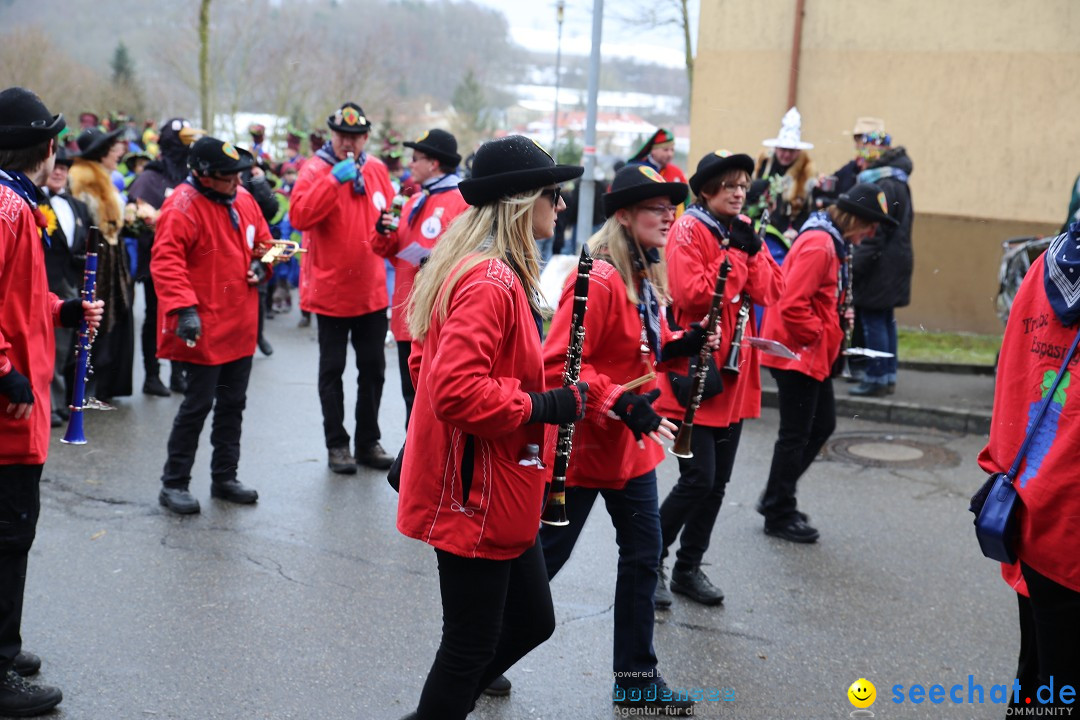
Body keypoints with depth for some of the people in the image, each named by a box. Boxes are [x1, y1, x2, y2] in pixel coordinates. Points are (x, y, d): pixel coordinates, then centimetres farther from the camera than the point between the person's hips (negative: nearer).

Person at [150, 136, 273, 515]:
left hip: (241, 324, 8)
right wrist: (184, 308, -30)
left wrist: (261, 263, 1)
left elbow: (262, 239, 22)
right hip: (204, 327, -8)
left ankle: (224, 477, 27)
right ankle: (173, 484, 10)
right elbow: (166, 260, -22)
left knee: (233, 402, 14)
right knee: (198, 403, -3)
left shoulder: (243, 198, 8)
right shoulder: (183, 205, -16)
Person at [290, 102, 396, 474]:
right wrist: (334, 180, -29)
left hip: (372, 289, 5)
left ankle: (369, 441, 24)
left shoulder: (376, 169, 5)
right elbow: (299, 216, -25)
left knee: (373, 368, 12)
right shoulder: (315, 169, -9)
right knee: (332, 369, 6)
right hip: (331, 289, -4)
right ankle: (336, 444, 15)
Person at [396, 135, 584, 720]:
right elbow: (456, 388, -31)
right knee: (473, 643, 4)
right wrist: (542, 406, -21)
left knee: (531, 622, 20)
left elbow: (429, 361, 17)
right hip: (475, 497, -10)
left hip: (500, 495, 10)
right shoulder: (491, 282, -22)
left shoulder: (487, 272, 11)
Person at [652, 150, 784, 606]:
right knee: (698, 478, -9)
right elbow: (691, 294, -21)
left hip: (733, 373, 7)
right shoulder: (690, 230, -8)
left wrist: (752, 251, -10)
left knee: (717, 482, 12)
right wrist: (736, 255, -17)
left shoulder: (744, 232, 13)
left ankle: (688, 568, 25)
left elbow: (770, 292, 4)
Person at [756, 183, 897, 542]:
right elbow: (792, 305, -28)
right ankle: (779, 516, 13)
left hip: (815, 355, 11)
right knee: (795, 435, 0)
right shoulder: (818, 245, -21)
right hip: (797, 354, -11)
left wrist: (839, 316, 10)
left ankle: (776, 499, 26)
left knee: (823, 425, 16)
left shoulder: (832, 243, 13)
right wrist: (817, 334, -15)